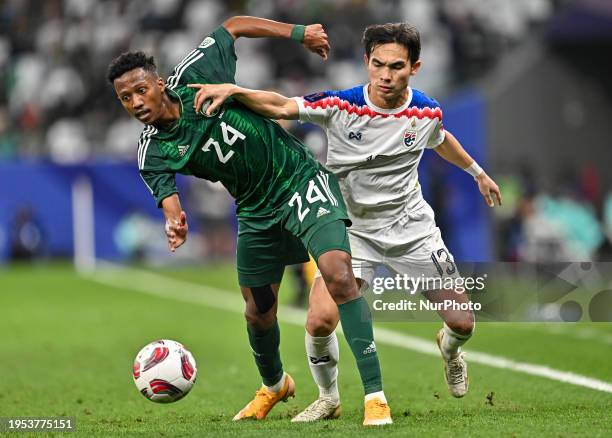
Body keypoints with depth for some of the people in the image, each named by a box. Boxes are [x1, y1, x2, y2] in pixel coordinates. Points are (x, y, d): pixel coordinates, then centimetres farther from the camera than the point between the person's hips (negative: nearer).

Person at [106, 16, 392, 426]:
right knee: (258, 313, 11)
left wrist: (299, 33, -2)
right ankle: (274, 385, 46)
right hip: (256, 210, 4)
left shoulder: (196, 75, -14)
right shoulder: (154, 153, -11)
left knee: (339, 275, -24)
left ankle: (375, 395, -22)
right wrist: (175, 223, -50)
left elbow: (233, 25, 2)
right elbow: (168, 197, -27)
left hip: (301, 181, -3)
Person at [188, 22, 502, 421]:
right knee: (320, 321, -20)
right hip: (354, 231, -2)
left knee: (462, 323, 3)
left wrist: (478, 172, 30)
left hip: (413, 231, 2)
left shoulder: (427, 111, -9)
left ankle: (450, 349, 43)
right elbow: (281, 106, -32)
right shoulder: (340, 105, -19)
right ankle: (328, 399, 8)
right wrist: (233, 90, -49)